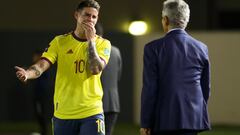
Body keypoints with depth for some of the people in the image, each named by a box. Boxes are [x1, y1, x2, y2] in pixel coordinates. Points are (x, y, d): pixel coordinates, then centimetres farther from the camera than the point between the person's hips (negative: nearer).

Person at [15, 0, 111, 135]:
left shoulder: (103, 43, 2)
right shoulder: (60, 42, 4)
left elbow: (96, 69, -14)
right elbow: (42, 65, -8)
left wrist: (91, 40, -13)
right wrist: (28, 73, -29)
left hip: (91, 113, -1)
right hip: (62, 113, 1)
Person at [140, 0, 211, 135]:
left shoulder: (154, 48, -5)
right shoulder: (201, 48, 5)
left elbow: (149, 88, -7)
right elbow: (206, 88, 11)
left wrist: (145, 123, -1)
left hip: (164, 119, -3)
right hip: (192, 119, 3)